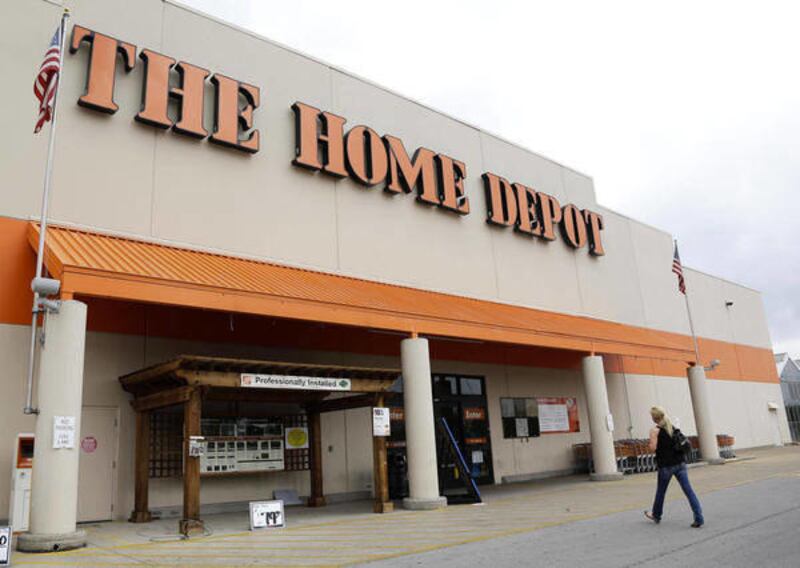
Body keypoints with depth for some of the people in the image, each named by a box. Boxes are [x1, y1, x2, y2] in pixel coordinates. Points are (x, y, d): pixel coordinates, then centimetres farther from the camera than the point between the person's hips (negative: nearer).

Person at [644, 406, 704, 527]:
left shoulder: (655, 430, -10)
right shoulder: (673, 427, 10)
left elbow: (653, 448, -17)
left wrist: (650, 443, 2)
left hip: (666, 465, -5)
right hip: (680, 462, 5)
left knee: (661, 491, 13)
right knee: (688, 490, -1)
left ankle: (656, 515, 31)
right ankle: (699, 518, -10)